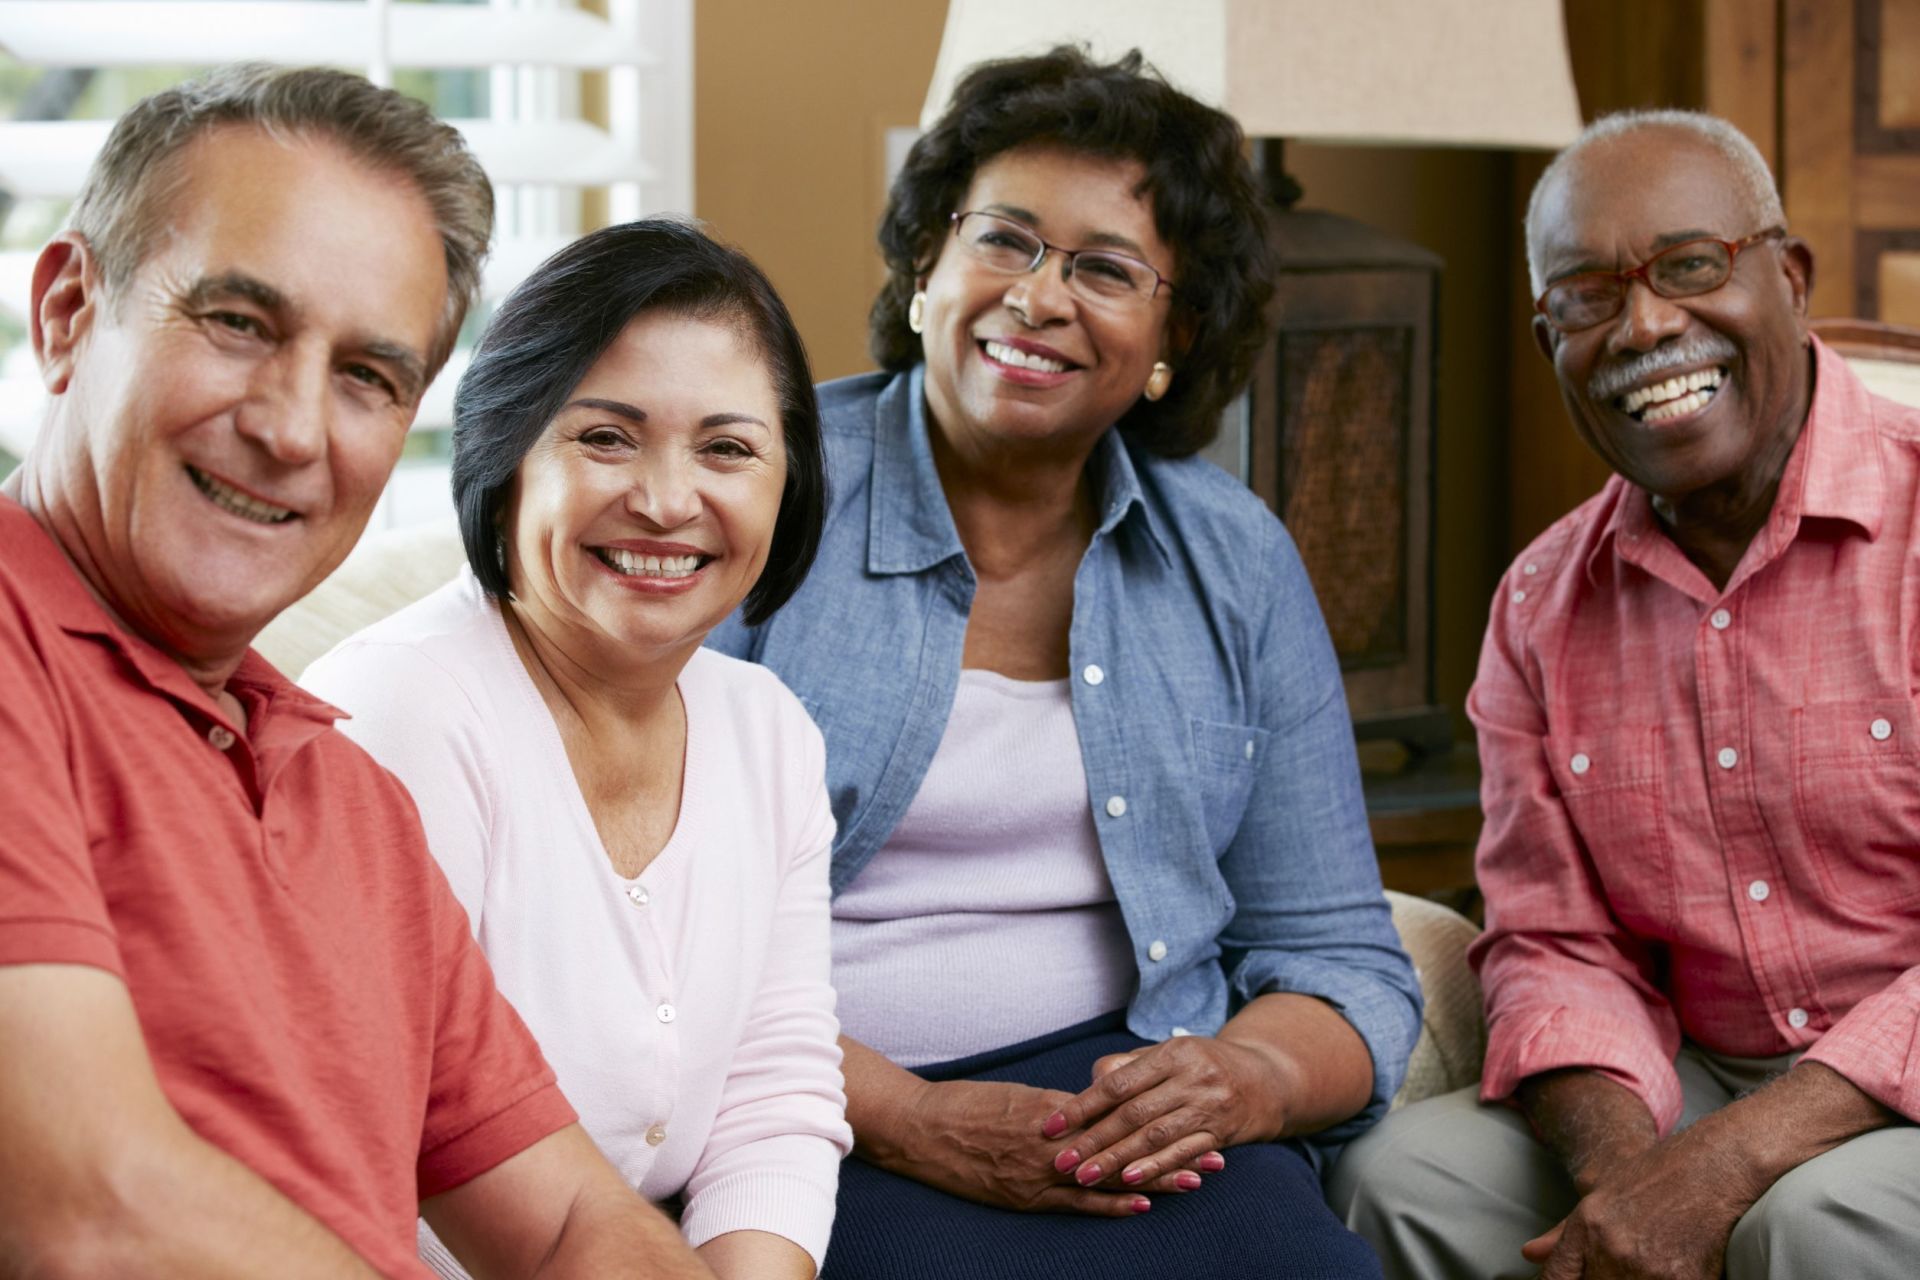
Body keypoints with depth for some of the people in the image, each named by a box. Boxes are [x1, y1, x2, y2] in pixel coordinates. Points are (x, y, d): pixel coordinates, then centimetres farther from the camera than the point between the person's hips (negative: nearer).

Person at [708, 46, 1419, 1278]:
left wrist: (1247, 1075, -11)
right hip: (816, 1122, -4)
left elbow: (1342, 959, 12)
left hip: (1133, 1104, 4)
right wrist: (907, 1118, -19)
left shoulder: (1237, 562, 11)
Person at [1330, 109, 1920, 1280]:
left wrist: (1722, 1165, -23)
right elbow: (1556, 946, 7)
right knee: (1403, 1174, -16)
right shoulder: (1542, 607, 9)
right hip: (1698, 1085, 4)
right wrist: (1621, 1163, -15)